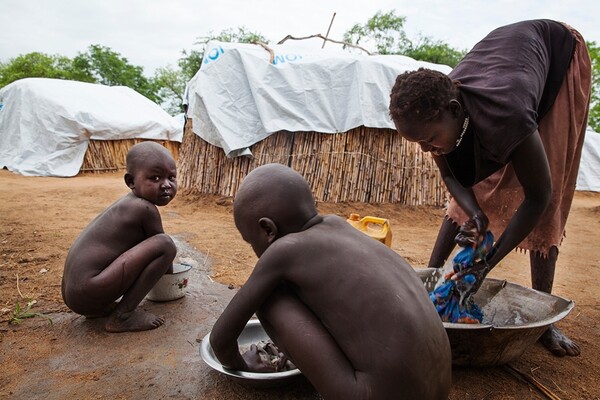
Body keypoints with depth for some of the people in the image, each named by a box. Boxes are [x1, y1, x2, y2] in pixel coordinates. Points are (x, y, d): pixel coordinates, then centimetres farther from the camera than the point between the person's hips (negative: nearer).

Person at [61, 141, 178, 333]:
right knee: (166, 245, -18)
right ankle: (123, 315, -10)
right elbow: (162, 246, 0)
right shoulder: (145, 209, -13)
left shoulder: (127, 202, 14)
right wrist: (169, 273, 19)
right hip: (88, 293, -10)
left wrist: (162, 267, 40)